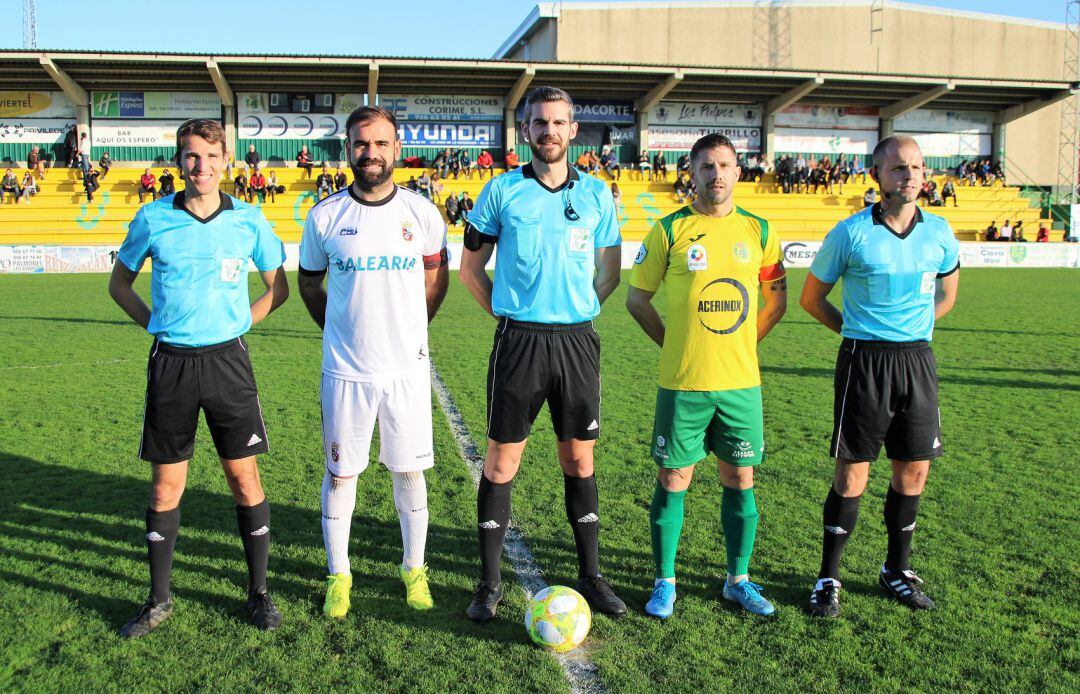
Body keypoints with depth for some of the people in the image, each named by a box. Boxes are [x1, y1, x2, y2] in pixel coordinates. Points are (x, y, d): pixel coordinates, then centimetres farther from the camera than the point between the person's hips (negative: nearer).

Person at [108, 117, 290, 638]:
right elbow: (120, 283, 14)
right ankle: (159, 599, 23)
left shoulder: (249, 220, 0)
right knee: (166, 485, 7)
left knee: (245, 479, 3)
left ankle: (258, 592, 19)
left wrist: (238, 322, 3)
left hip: (227, 360, 0)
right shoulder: (153, 218, 1)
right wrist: (154, 322, 2)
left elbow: (278, 287, 12)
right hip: (170, 362, 1)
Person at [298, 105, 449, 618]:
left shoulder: (421, 212, -1)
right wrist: (340, 329, 8)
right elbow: (309, 284, 12)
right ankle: (338, 575, 23)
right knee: (339, 473, 7)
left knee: (409, 471, 9)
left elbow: (437, 277, 13)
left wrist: (409, 329, 10)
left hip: (407, 368, 0)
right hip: (345, 369, 0)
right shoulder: (325, 215, -2)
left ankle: (414, 570, 26)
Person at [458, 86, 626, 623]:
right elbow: (470, 267, 9)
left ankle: (590, 575, 24)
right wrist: (507, 312, 2)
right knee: (501, 463, 2)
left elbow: (610, 270, 16)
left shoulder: (596, 194, 7)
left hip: (577, 341, 2)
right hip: (518, 341, -2)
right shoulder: (501, 191, 1)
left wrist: (578, 310, 6)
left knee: (580, 462, 10)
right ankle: (490, 582, 15)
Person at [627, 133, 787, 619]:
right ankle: (664, 582, 18)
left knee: (740, 479, 10)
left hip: (741, 382, 3)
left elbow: (776, 299, 16)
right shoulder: (669, 230, -3)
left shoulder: (758, 231, 5)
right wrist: (672, 343, 0)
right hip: (683, 383, -2)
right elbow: (637, 299, 4)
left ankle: (739, 579, 26)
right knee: (673, 479, 3)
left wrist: (744, 343, 7)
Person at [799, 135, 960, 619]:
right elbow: (812, 297, 4)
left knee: (914, 472, 10)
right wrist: (860, 332, 6)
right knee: (852, 475, -1)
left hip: (918, 360, 4)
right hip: (863, 361, -4)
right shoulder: (851, 233, -7)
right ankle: (828, 579, 13)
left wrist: (912, 328, 11)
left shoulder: (939, 234, 4)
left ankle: (897, 570, 29)